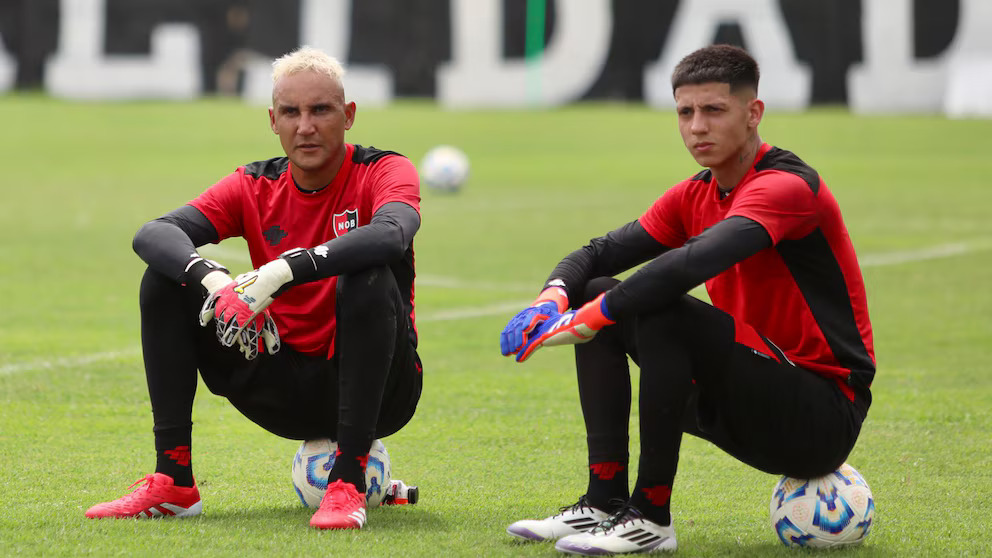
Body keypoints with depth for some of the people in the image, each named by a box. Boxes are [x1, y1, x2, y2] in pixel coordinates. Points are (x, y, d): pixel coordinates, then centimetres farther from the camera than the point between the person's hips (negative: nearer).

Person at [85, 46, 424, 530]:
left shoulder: (384, 171, -8)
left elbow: (393, 233, -34)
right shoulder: (255, 187, 2)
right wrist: (212, 279, -36)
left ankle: (348, 482, -34)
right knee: (165, 280, -8)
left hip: (378, 392, -4)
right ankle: (173, 483, -10)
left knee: (370, 278, -34)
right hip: (289, 392, 4)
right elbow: (153, 235, -14)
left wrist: (284, 270, -43)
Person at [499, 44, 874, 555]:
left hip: (825, 418, -9)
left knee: (663, 311, -28)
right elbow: (601, 253, 11)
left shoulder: (787, 186, -18)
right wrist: (554, 298, -13)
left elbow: (695, 262, -34)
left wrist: (587, 318, -30)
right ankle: (605, 502, -1)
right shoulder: (694, 196, 9)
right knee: (599, 295, 4)